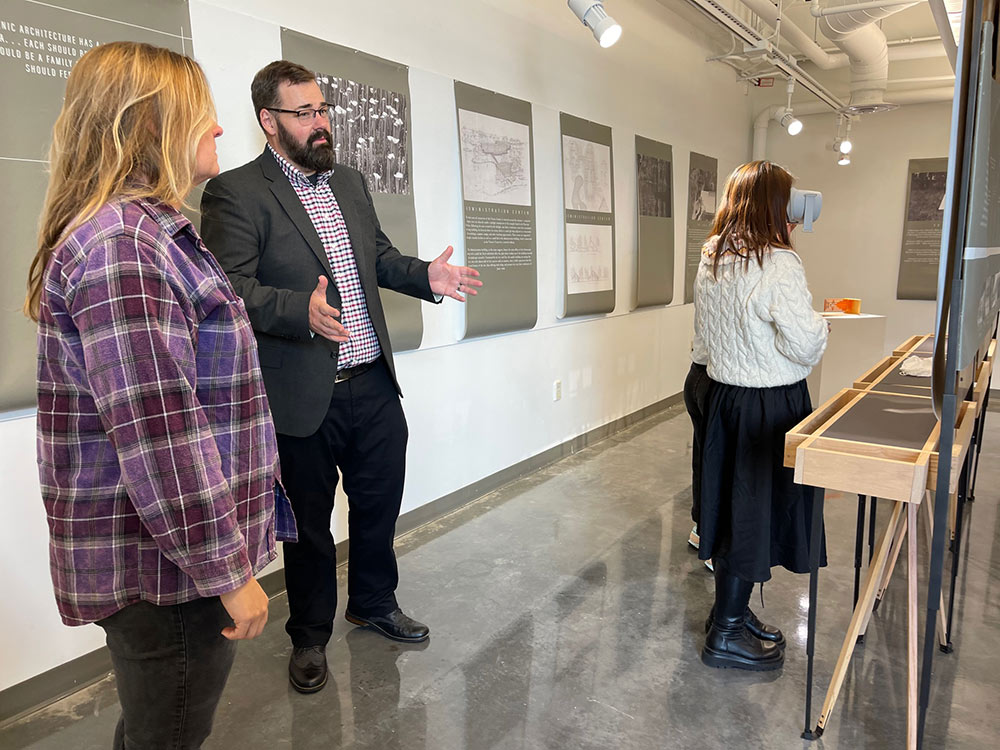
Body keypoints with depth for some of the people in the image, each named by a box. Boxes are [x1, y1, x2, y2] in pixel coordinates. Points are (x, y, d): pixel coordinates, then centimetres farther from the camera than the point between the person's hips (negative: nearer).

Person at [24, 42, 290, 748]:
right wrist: (228, 571, -19)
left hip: (165, 555, 10)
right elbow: (159, 434, -26)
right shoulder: (121, 242, -21)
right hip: (166, 564, -10)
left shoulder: (149, 231, 12)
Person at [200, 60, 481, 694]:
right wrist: (301, 309, -34)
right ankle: (310, 636, 35)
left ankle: (375, 603, 44)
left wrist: (427, 276, 1)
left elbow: (381, 255, 20)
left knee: (380, 504, 19)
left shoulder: (350, 182, 13)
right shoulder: (235, 192, -10)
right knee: (311, 523, 12)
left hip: (374, 384, 6)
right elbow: (232, 287, -18)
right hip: (306, 397, -6)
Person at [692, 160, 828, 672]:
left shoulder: (711, 261, 5)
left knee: (732, 502, 17)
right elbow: (805, 345, -18)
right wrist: (819, 323, 1)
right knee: (756, 510, 4)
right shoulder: (778, 265, -19)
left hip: (723, 394, 8)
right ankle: (727, 635, 17)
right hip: (771, 403, -8)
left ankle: (731, 610, 33)